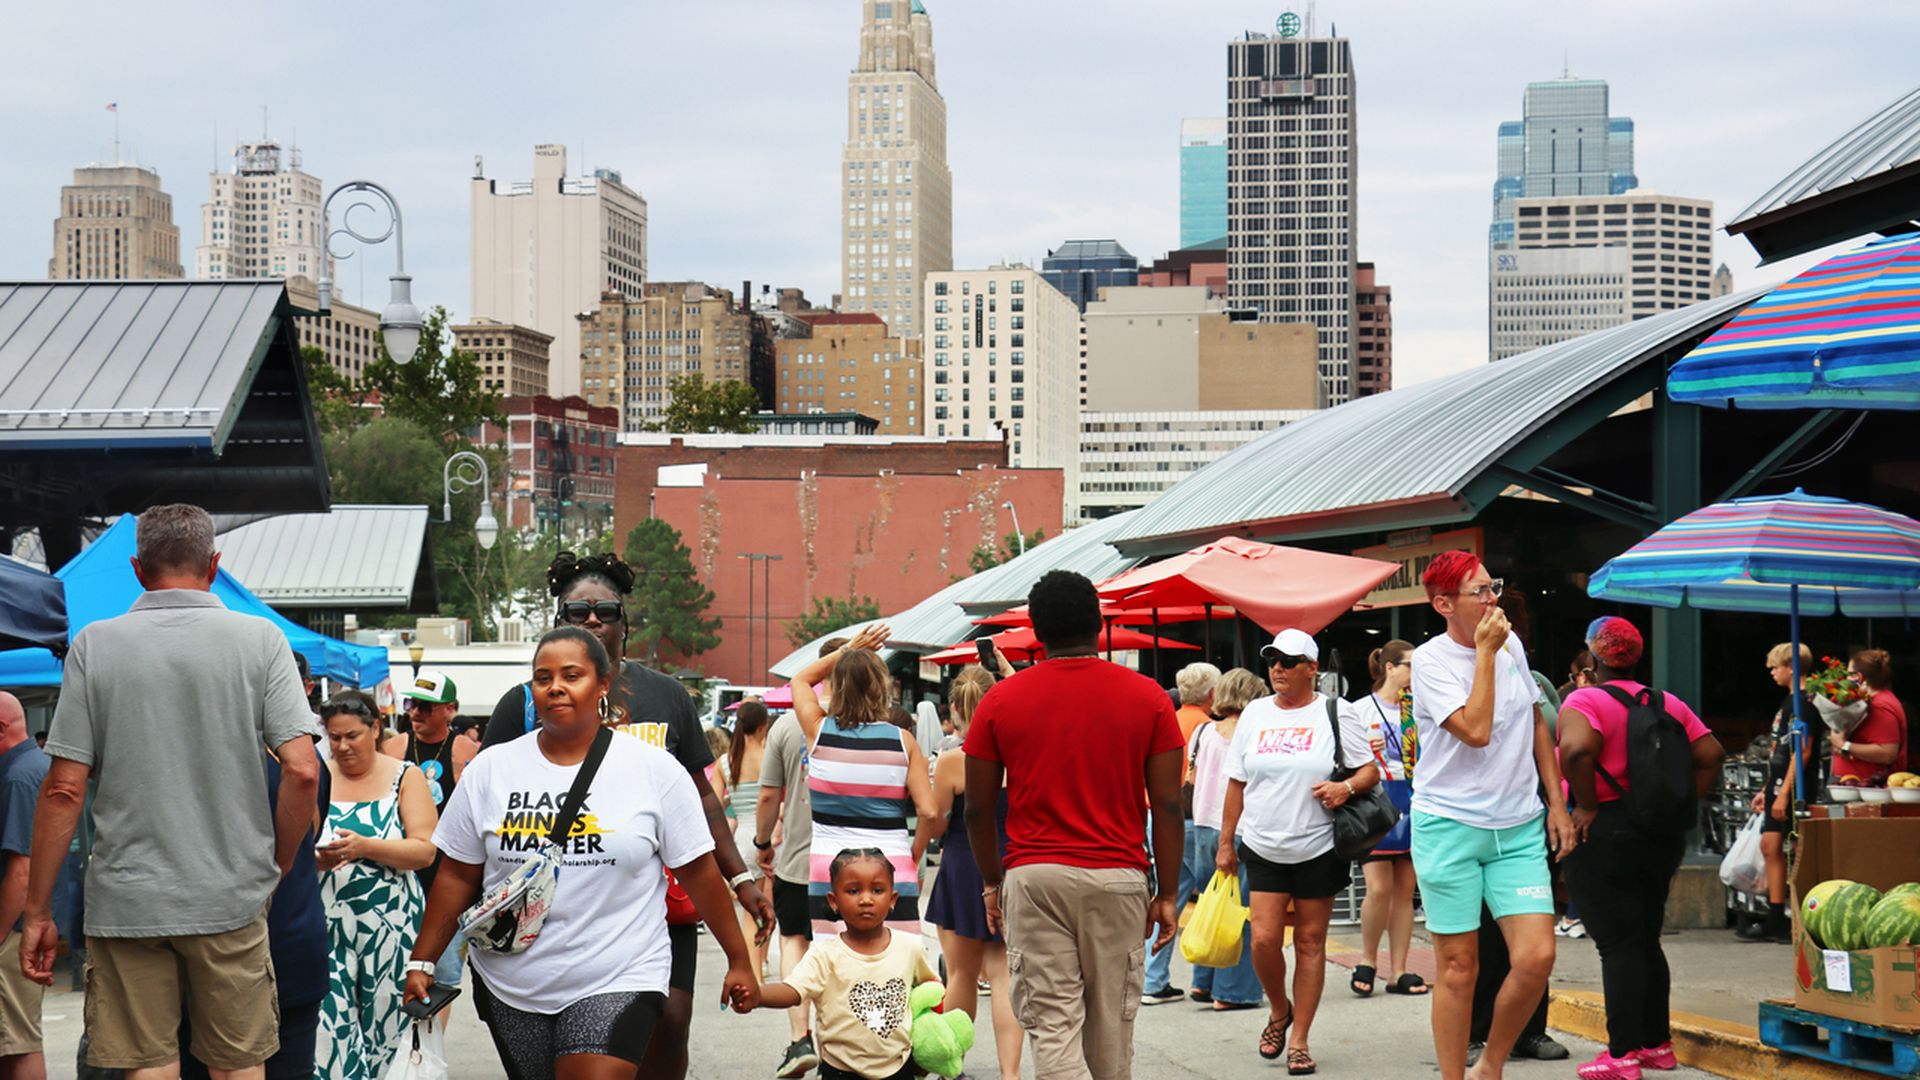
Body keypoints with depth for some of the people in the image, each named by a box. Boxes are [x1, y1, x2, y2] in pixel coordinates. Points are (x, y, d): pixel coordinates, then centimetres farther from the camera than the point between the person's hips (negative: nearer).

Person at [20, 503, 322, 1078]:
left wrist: (38, 911, 4)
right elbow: (302, 771, -8)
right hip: (230, 899, 0)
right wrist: (278, 867, 7)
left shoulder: (94, 645, 0)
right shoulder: (259, 639, -1)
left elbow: (65, 788, -2)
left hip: (125, 899, 0)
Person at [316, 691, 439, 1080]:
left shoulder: (405, 777, 4)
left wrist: (365, 847, -18)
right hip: (327, 923, 1)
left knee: (385, 1023, 2)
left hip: (390, 925, -1)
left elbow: (425, 851, -6)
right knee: (329, 1024, -7)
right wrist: (312, 858, -15)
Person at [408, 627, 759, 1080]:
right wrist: (421, 963, 6)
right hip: (509, 987, 3)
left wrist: (739, 961, 2)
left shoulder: (654, 769, -2)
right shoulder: (490, 770, 4)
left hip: (617, 983, -3)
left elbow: (699, 873, 1)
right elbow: (457, 876, 8)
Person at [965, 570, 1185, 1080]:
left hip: (1033, 878, -1)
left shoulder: (999, 701, 1)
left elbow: (978, 808, 4)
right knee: (1111, 1025, 13)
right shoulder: (1148, 697, 1)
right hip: (1118, 877, 1)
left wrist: (992, 883, 17)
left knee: (1053, 1026, -2)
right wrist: (1167, 893, 6)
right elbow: (1167, 806, -1)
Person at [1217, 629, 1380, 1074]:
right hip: (1263, 848, 2)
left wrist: (1347, 787, -21)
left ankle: (1299, 1040, 11)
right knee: (1264, 940, -7)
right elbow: (1236, 783, 13)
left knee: (1310, 942, 3)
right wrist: (1226, 843, 11)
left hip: (1318, 849, -2)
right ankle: (1279, 1011, 22)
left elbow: (1370, 771, 1)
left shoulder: (1337, 713, 0)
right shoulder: (1254, 714, 9)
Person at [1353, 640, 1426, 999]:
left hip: (1411, 801, 5)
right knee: (1380, 887, -13)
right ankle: (1367, 960, 6)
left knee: (1405, 889, 5)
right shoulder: (1362, 710, 0)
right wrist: (1365, 752, -18)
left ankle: (1399, 971, 9)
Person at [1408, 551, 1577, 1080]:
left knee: (1536, 958, -6)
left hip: (1519, 828, 5)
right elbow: (1476, 730, -22)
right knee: (1459, 966, 1)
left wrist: (1557, 804, 15)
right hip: (1449, 827, -4)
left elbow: (1537, 725, 19)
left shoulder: (1512, 645, 8)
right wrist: (1485, 653, -16)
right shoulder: (1430, 661, -9)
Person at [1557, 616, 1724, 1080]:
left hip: (1604, 833, -6)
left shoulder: (1584, 701, -10)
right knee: (1647, 940, 18)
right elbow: (1710, 755, 7)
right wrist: (1681, 804, 8)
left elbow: (1576, 750, -29)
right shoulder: (1669, 704, 10)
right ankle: (1657, 1043, 23)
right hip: (1663, 835, 7)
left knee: (1617, 945, -5)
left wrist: (1586, 805, -17)